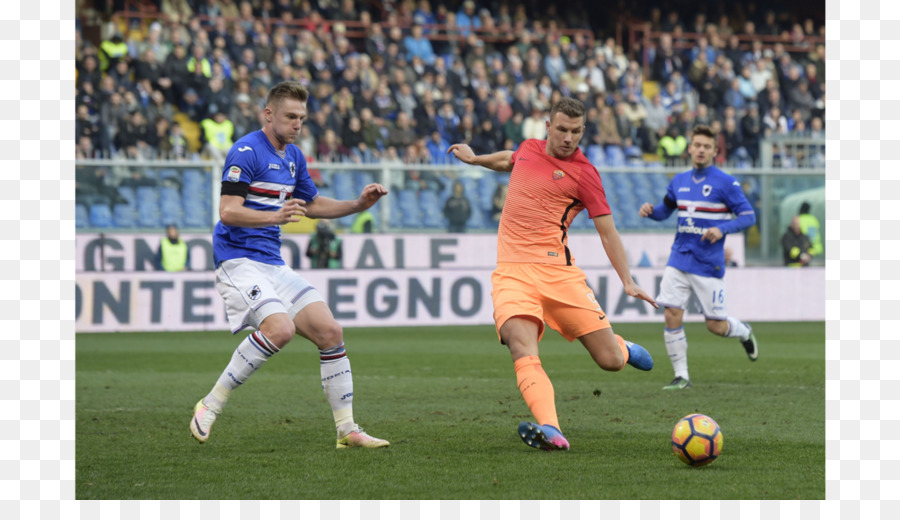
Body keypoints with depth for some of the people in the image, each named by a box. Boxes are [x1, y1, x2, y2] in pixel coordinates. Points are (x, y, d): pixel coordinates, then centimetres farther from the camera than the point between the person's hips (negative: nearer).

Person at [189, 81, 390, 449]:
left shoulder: (294, 157, 16)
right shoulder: (246, 152, -12)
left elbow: (312, 205, 30)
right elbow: (228, 211, -20)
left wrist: (358, 204, 15)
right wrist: (275, 216, -35)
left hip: (273, 264, 8)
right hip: (238, 259, -8)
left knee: (330, 332, -1)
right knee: (279, 328, -29)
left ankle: (347, 430, 6)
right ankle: (210, 407, -18)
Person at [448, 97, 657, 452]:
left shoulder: (583, 173, 0)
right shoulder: (529, 149, 13)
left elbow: (607, 232, 3)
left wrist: (628, 282, -4)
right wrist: (475, 159, 50)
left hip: (557, 272, -3)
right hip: (511, 272, 3)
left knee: (609, 360, -3)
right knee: (522, 348, -26)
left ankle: (622, 348, 36)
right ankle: (550, 431, -41)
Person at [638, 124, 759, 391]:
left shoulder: (725, 183, -7)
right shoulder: (679, 181, 9)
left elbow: (748, 216, -6)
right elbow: (665, 209, 21)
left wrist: (722, 229, -22)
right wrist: (650, 210, -2)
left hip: (709, 265, -4)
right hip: (679, 258, 4)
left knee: (715, 325, 0)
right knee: (672, 315, -8)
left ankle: (744, 332, 36)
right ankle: (681, 376, 2)